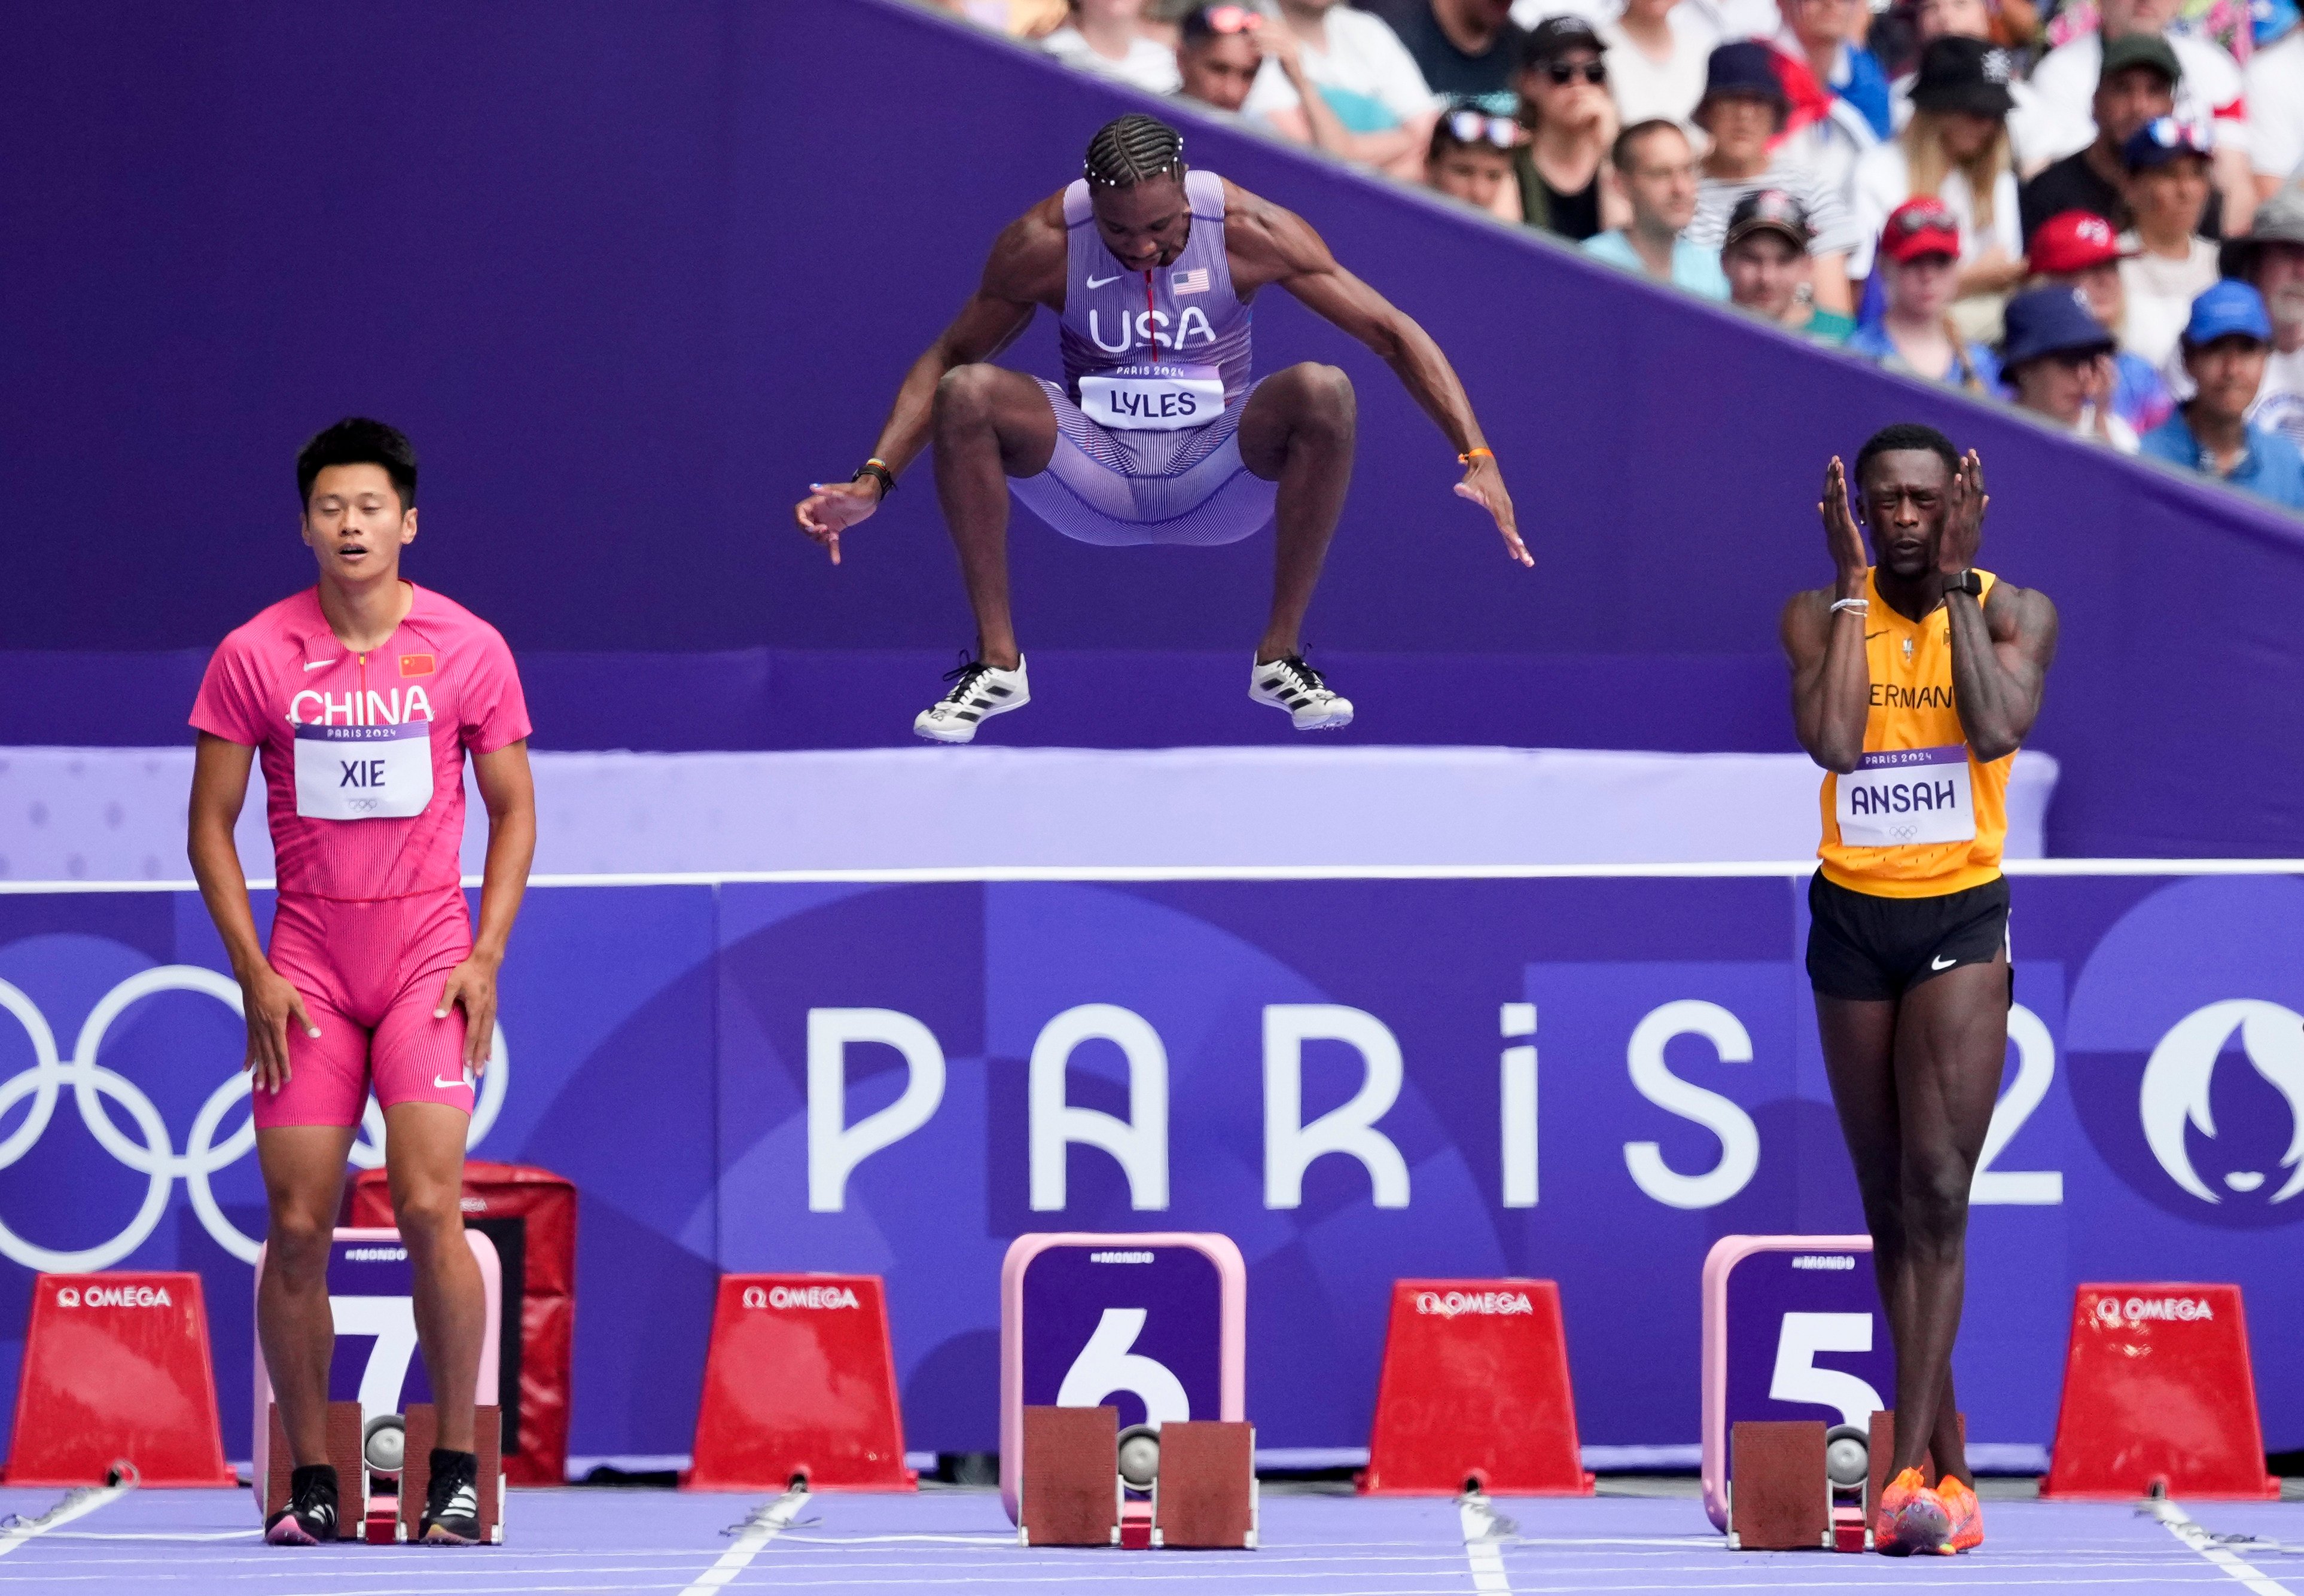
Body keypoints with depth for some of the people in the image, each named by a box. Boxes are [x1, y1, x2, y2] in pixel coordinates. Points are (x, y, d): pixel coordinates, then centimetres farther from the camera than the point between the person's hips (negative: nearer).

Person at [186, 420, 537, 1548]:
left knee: (429, 1209, -13)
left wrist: (486, 955, -3)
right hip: (303, 973, 1)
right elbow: (211, 823, 5)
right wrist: (252, 972, -3)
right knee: (298, 1226, -2)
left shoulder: (470, 650, 0)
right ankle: (310, 1484, 8)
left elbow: (513, 810, 8)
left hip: (430, 961, -1)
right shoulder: (254, 656, 0)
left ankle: (457, 1472, -3)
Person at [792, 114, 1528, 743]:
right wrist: (872, 484, -14)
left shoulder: (1249, 231, -15)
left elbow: (1396, 335, -12)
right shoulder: (1044, 243, -13)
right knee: (967, 394, -27)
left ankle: (1280, 657, -16)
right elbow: (944, 362, -1)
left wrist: (1477, 457, -23)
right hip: (1094, 480, 0)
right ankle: (997, 663, -15)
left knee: (1323, 392, -31)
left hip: (1216, 480, 0)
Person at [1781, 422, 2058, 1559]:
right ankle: (1951, 1459, 18)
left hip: (1964, 919, -2)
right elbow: (1831, 742, -19)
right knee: (1889, 1208, 8)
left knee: (1937, 1192, -15)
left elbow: (1998, 729, -23)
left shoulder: (2015, 612, -4)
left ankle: (1910, 1470, -21)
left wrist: (1958, 584, -16)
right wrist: (1856, 587, -15)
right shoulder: (1818, 616, -2)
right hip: (1851, 917, 3)